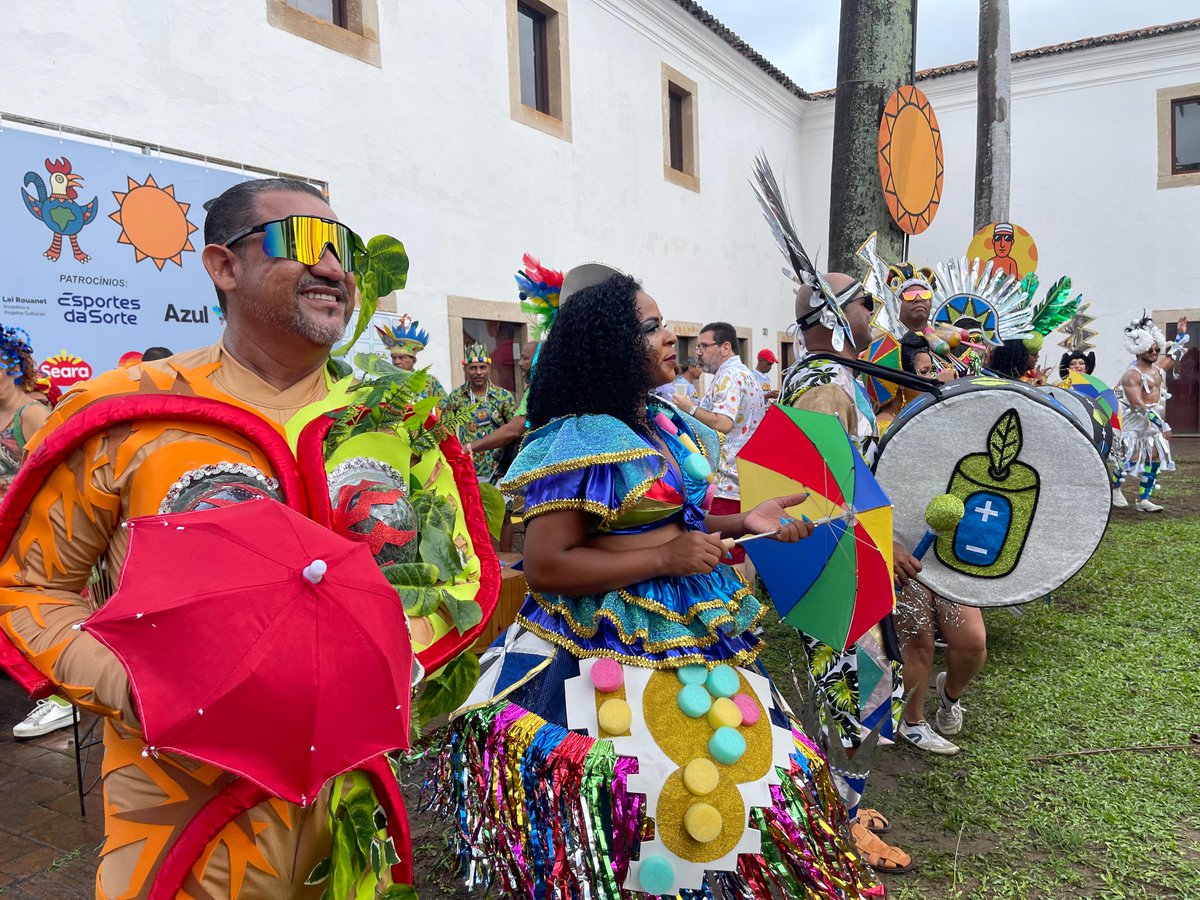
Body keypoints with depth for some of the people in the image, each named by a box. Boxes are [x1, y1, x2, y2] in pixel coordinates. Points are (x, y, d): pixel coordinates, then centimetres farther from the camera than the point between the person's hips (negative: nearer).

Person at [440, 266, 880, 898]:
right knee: (646, 811, 2)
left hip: (691, 634, 8)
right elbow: (543, 567, -21)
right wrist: (665, 561, -21)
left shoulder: (664, 423, 9)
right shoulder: (579, 440, -18)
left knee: (725, 780, 16)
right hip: (612, 651, -8)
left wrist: (745, 522, 4)